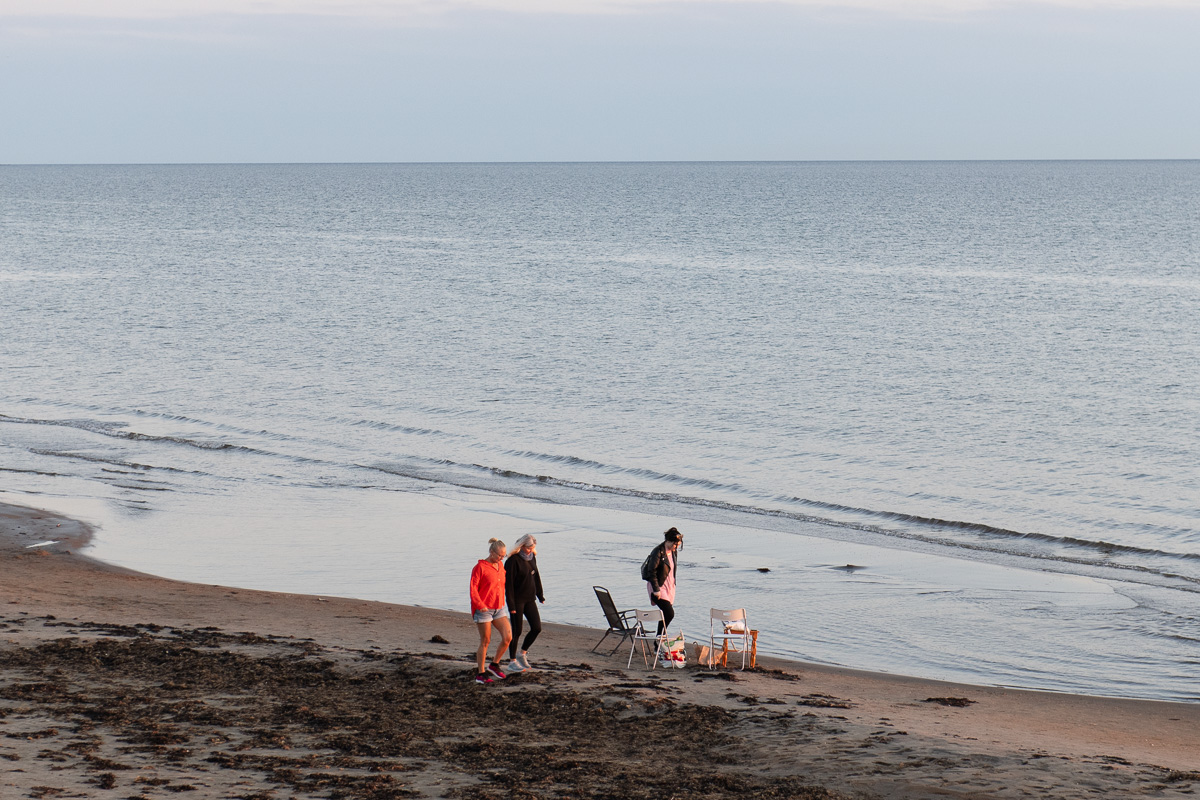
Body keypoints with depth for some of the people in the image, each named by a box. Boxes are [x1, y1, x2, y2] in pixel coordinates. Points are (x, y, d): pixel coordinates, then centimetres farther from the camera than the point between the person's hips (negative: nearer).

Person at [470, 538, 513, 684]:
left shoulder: (500, 565, 11)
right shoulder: (480, 567, -9)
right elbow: (473, 588, -13)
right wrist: (480, 604, -22)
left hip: (499, 609, 6)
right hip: (484, 609, -6)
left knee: (508, 637, -5)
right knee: (485, 641, -1)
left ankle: (494, 665, 13)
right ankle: (480, 673, 10)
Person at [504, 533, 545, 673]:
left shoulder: (532, 557, 6)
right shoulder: (513, 560, -16)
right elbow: (508, 583, -17)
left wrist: (540, 595, 19)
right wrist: (511, 605, -19)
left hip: (529, 599, 7)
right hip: (517, 600, -7)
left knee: (537, 628, 1)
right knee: (517, 631, -2)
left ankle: (523, 654, 19)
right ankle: (513, 662, 9)